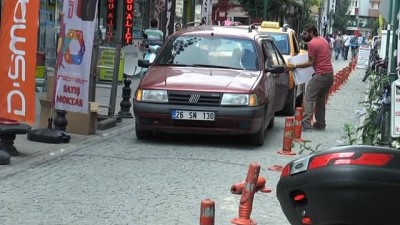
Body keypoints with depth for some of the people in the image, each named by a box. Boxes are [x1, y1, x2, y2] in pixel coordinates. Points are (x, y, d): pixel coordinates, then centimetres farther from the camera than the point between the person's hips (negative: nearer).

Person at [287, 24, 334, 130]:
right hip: (330, 74, 9)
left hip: (320, 75, -9)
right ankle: (320, 124, 19)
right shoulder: (323, 40, 14)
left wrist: (295, 66, -6)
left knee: (308, 99, -8)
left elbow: (311, 62, -11)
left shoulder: (312, 44, -12)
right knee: (320, 100, 17)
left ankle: (306, 124, -16)